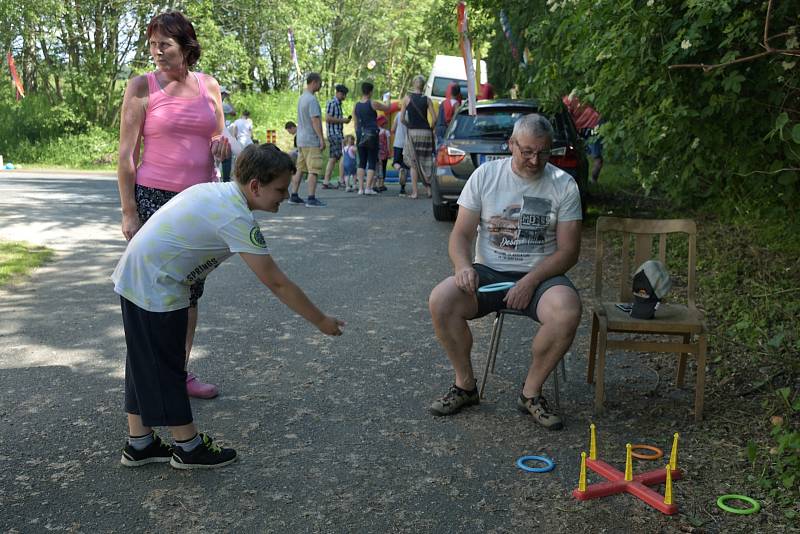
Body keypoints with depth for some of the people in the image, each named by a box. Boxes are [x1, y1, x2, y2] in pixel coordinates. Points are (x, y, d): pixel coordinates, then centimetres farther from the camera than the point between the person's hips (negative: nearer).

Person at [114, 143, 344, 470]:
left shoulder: (215, 190, 6)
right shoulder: (236, 218, -21)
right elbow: (276, 284, -20)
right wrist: (322, 322, -13)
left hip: (131, 278, 9)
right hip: (156, 289, -9)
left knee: (145, 365, 17)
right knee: (166, 368, 4)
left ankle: (139, 443, 30)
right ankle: (189, 448, 19)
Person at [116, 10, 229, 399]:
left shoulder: (208, 86, 9)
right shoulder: (142, 86, -2)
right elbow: (126, 153, -5)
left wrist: (222, 146, -3)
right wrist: (129, 212, -10)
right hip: (154, 199, -4)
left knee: (190, 290, 10)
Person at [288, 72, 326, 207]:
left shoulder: (301, 98, 16)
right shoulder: (312, 99, -13)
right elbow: (315, 120, -18)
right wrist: (322, 139, -16)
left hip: (301, 140, 9)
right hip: (311, 140, -9)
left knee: (300, 169, 11)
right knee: (313, 170, -8)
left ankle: (294, 196, 14)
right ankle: (311, 199, -9)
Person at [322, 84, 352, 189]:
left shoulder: (338, 104, 20)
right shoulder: (331, 103, -10)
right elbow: (328, 118, -18)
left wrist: (345, 120, 11)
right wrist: (342, 120, -15)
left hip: (338, 133, 10)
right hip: (334, 133, -10)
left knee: (332, 159, 8)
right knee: (342, 157, -10)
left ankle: (326, 182, 8)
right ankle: (341, 181, -8)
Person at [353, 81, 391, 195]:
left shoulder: (356, 106, 7)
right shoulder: (372, 103, -7)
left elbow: (356, 123, 12)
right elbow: (387, 109, 5)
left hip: (360, 135, 5)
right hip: (372, 135, -5)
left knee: (361, 162, 9)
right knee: (372, 162, 0)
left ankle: (361, 188, 4)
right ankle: (368, 187, -7)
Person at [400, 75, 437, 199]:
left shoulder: (407, 98, -1)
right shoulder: (427, 99, 2)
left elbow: (402, 118, -4)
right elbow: (434, 119, -3)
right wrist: (430, 129, 12)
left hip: (412, 132, -1)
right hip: (426, 132, 1)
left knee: (413, 163, 5)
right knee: (426, 162, 13)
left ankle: (414, 192, 1)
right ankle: (428, 188, 11)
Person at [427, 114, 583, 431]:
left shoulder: (564, 185, -2)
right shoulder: (485, 176, 1)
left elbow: (568, 250, -4)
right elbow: (461, 234, 1)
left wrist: (530, 281, -19)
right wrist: (463, 266, -22)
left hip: (540, 275, -1)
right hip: (489, 272, 1)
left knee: (568, 312, -34)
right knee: (440, 301, -27)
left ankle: (531, 393, -9)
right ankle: (465, 385, -3)